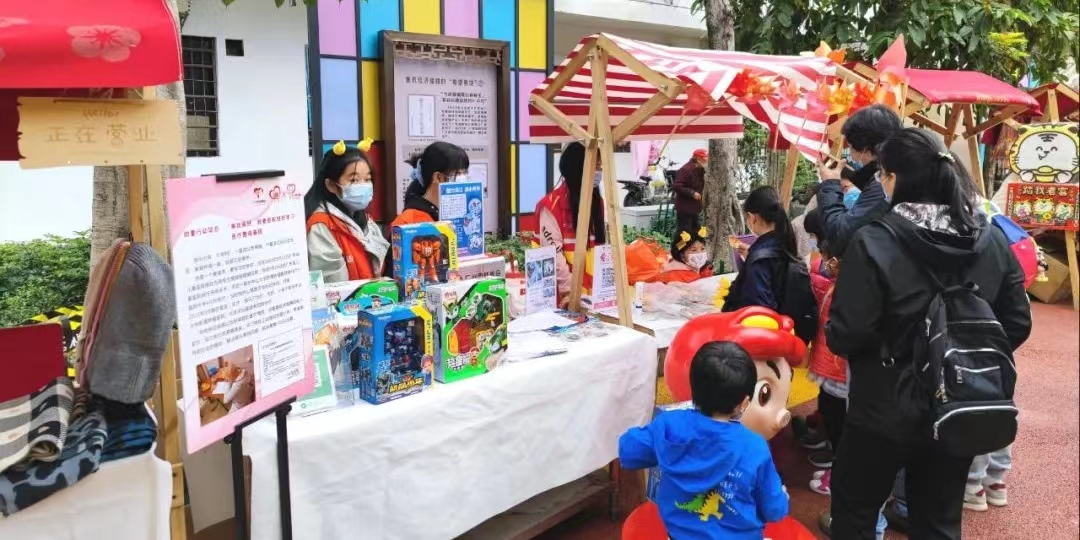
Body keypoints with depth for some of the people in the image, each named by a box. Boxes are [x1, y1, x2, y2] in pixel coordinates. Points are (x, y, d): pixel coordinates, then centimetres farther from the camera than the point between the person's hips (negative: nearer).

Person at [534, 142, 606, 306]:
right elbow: (553, 251, -16)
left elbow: (603, 243, 13)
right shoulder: (552, 205, -13)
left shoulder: (596, 200, 8)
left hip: (596, 284, 6)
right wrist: (568, 288, -20)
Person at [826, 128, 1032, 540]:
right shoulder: (992, 239, -4)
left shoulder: (874, 241, -21)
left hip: (886, 410, -5)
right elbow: (1017, 325, 4)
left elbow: (847, 337, -21)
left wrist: (832, 328, 1)